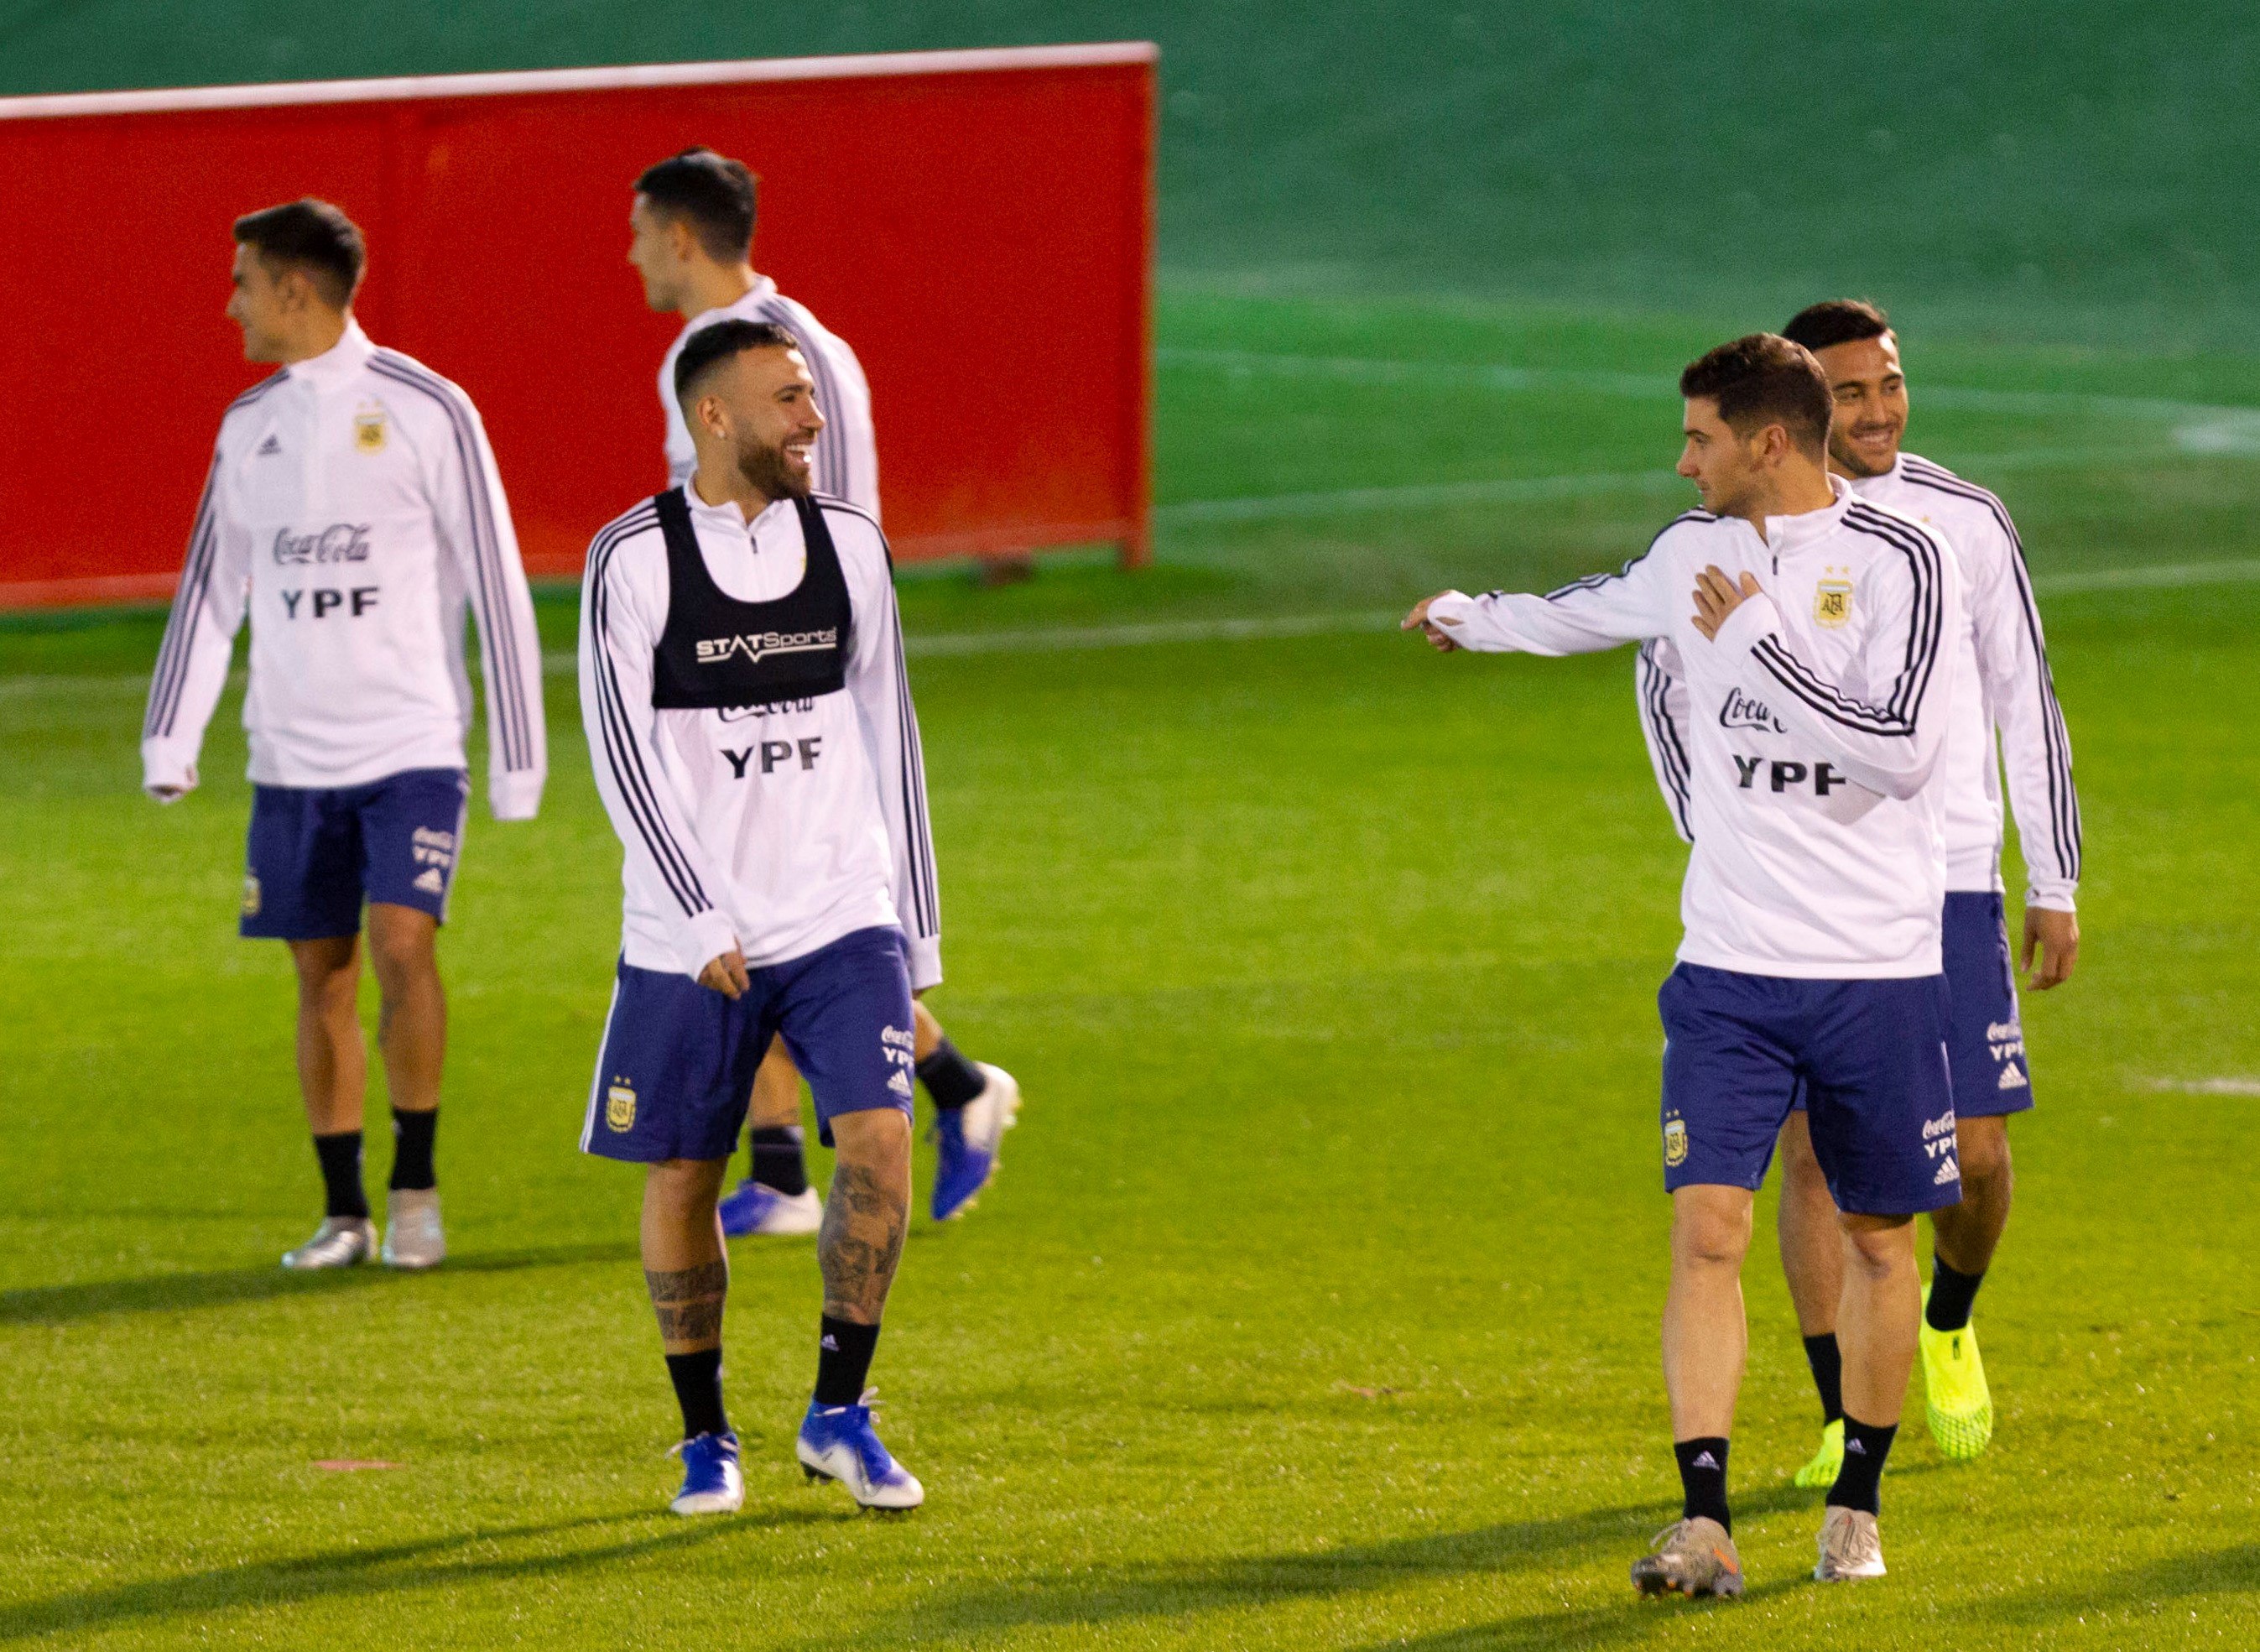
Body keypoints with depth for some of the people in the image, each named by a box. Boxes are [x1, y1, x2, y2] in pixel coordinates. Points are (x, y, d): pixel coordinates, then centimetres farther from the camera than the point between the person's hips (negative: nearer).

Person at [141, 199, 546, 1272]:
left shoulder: (424, 411, -5)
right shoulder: (250, 426, 10)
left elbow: (494, 586, -4)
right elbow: (212, 588, 14)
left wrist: (517, 754, -6)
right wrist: (171, 739, 4)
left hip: (412, 744, -5)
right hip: (292, 752, 5)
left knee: (402, 943, -17)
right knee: (322, 975, 5)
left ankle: (416, 1190, -5)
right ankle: (344, 1213, 12)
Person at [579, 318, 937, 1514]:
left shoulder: (848, 545, 7)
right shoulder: (634, 562, -6)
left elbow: (889, 740, 12)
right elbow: (626, 758, -10)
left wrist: (918, 934, 11)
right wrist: (705, 925, -17)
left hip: (844, 921, 2)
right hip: (690, 942, -2)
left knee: (877, 1143, -15)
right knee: (682, 1182, 5)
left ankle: (838, 1413, -1)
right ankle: (705, 1438, 21)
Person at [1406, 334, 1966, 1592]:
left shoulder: (1902, 561, -9)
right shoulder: (1694, 555, 7)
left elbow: (1903, 746, -20)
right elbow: (1592, 613, 31)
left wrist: (1759, 638, -17)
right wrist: (1469, 617, 48)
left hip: (1880, 969, -3)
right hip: (1732, 968, 3)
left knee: (1880, 1240, 9)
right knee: (1708, 1228, -12)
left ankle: (1859, 1501, 26)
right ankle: (1705, 1524, -15)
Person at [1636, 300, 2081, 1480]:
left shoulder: (1966, 523, 4)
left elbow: (2026, 703, 10)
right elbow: (1664, 677, 10)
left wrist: (2056, 885, 7)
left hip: (1950, 882, 1)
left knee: (1974, 1149, -1)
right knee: (1811, 1148, -5)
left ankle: (1950, 1326, 31)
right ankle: (1845, 1423, 1)